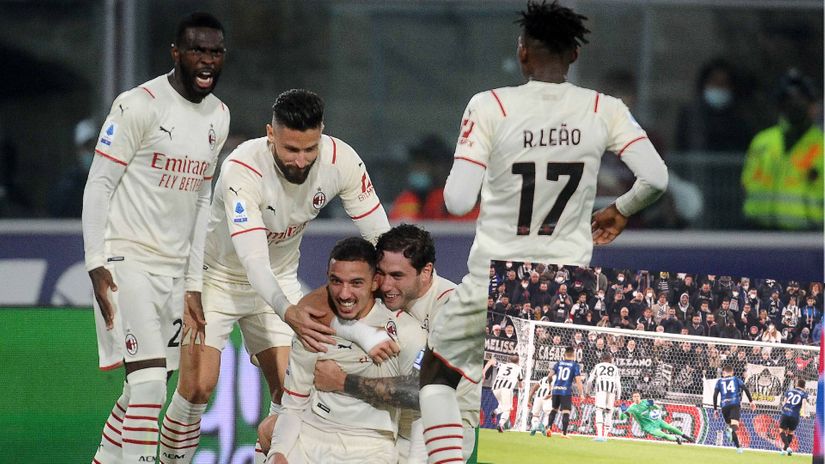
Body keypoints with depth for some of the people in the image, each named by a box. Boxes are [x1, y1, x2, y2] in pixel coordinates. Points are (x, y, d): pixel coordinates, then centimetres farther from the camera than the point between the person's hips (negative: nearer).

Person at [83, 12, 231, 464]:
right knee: (149, 381, -17)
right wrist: (96, 265, -16)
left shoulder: (218, 116, 11)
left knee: (146, 384, 9)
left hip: (174, 266, 7)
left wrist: (194, 282, 13)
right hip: (126, 260, -7)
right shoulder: (139, 105, -12)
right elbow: (98, 185, -10)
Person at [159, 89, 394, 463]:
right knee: (198, 386, -14)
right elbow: (253, 261, -40)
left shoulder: (341, 160, -21)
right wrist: (291, 316, -57)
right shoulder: (242, 169, -33)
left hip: (279, 281, 4)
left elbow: (381, 239, -13)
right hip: (217, 275, -4)